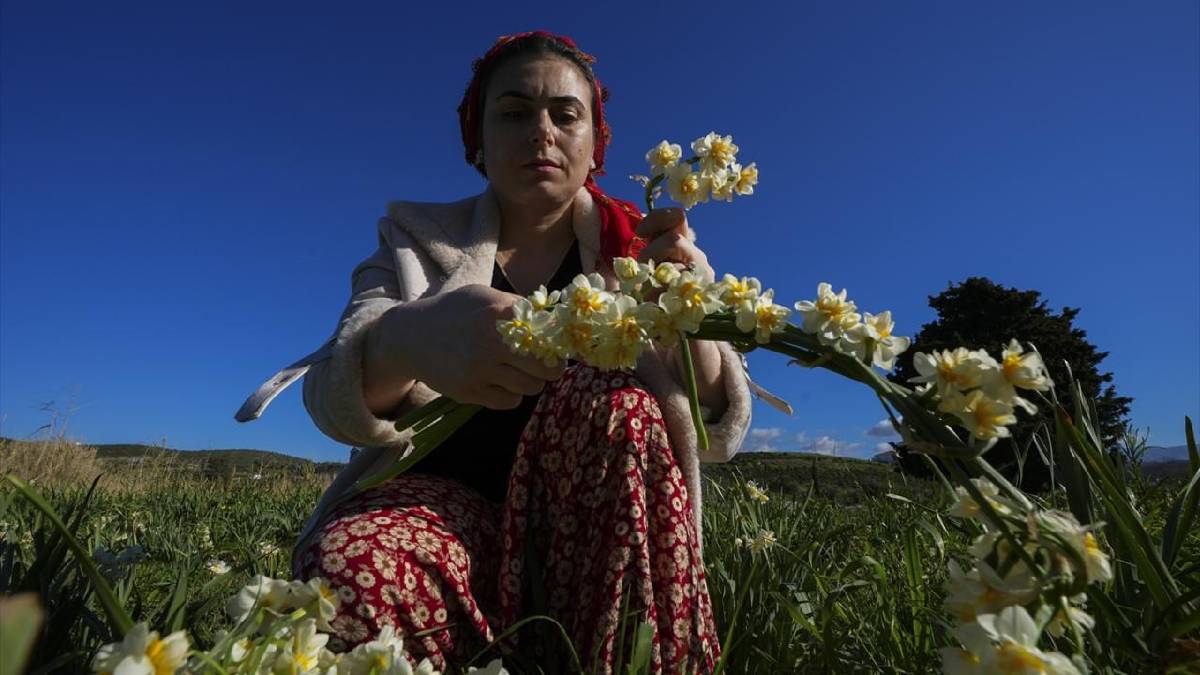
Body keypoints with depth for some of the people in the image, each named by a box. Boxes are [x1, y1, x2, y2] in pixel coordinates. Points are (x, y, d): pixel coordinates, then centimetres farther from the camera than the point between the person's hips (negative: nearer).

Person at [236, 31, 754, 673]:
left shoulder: (644, 249, 3)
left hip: (601, 529, 1)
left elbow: (720, 429, -5)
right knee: (349, 576, -32)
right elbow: (335, 397, -10)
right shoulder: (416, 239, 5)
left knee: (618, 400, -29)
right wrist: (408, 336, -34)